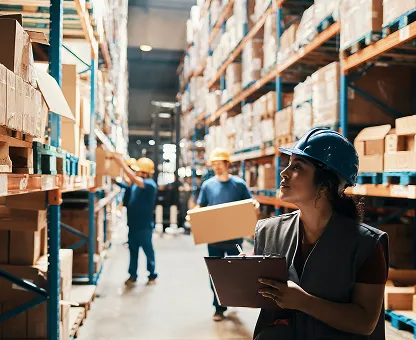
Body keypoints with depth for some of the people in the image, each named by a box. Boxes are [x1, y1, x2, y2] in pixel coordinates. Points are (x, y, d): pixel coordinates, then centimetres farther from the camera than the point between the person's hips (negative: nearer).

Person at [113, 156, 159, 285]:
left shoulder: (150, 185, -19)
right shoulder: (136, 183, 5)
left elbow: (134, 179, -32)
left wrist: (122, 164, -31)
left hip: (144, 226, -7)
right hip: (133, 224, 7)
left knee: (148, 250, 6)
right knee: (133, 250, 13)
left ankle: (152, 275, 20)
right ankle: (132, 275, 23)